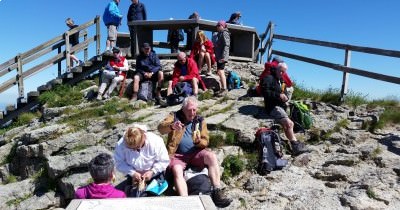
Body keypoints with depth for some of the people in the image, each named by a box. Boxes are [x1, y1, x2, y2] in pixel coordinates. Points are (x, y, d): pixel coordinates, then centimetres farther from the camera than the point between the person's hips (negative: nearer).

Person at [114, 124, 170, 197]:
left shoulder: (156, 141, -27)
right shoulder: (121, 145, -22)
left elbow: (164, 161, -15)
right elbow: (119, 163, -12)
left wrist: (152, 171, -26)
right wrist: (132, 173, -24)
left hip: (154, 174, -2)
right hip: (134, 176, 2)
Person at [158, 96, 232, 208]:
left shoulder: (200, 120, 9)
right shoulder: (175, 116, 2)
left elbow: (205, 141, 7)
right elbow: (161, 128, -17)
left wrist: (199, 141, -18)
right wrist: (172, 126, -40)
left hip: (195, 153, 2)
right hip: (178, 155, -2)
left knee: (212, 156, -24)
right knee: (177, 170, -32)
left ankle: (217, 192, -21)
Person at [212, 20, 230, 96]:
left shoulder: (224, 33, -7)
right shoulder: (219, 34, 21)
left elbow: (226, 45, -17)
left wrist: (223, 56, -24)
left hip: (222, 56, -10)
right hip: (219, 56, 10)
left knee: (220, 72, -18)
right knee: (219, 72, 12)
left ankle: (224, 89, -19)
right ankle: (223, 88, 19)